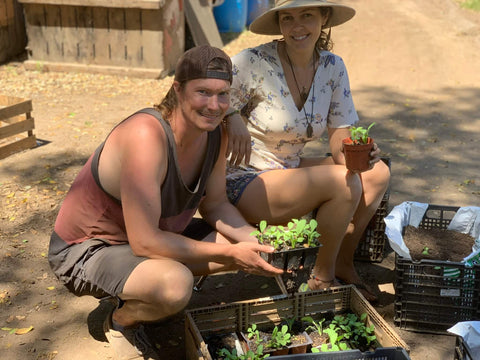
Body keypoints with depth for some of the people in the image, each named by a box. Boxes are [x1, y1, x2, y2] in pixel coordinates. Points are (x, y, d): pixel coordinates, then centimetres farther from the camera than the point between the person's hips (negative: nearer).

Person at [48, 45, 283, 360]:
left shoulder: (216, 135, -8)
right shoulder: (146, 136, -33)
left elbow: (214, 204, 5)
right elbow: (145, 242, -33)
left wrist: (258, 240, -13)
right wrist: (230, 254, -27)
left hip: (154, 237, 8)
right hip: (87, 250, -8)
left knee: (247, 245, 0)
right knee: (177, 284, -36)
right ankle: (122, 320, -1)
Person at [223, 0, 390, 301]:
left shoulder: (333, 67, 0)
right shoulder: (254, 64, -18)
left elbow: (341, 131, 3)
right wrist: (231, 119, -34)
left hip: (290, 169, 7)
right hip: (244, 182, -7)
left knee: (378, 173, -3)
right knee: (345, 184, -24)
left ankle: (343, 263, 11)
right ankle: (322, 277, -1)